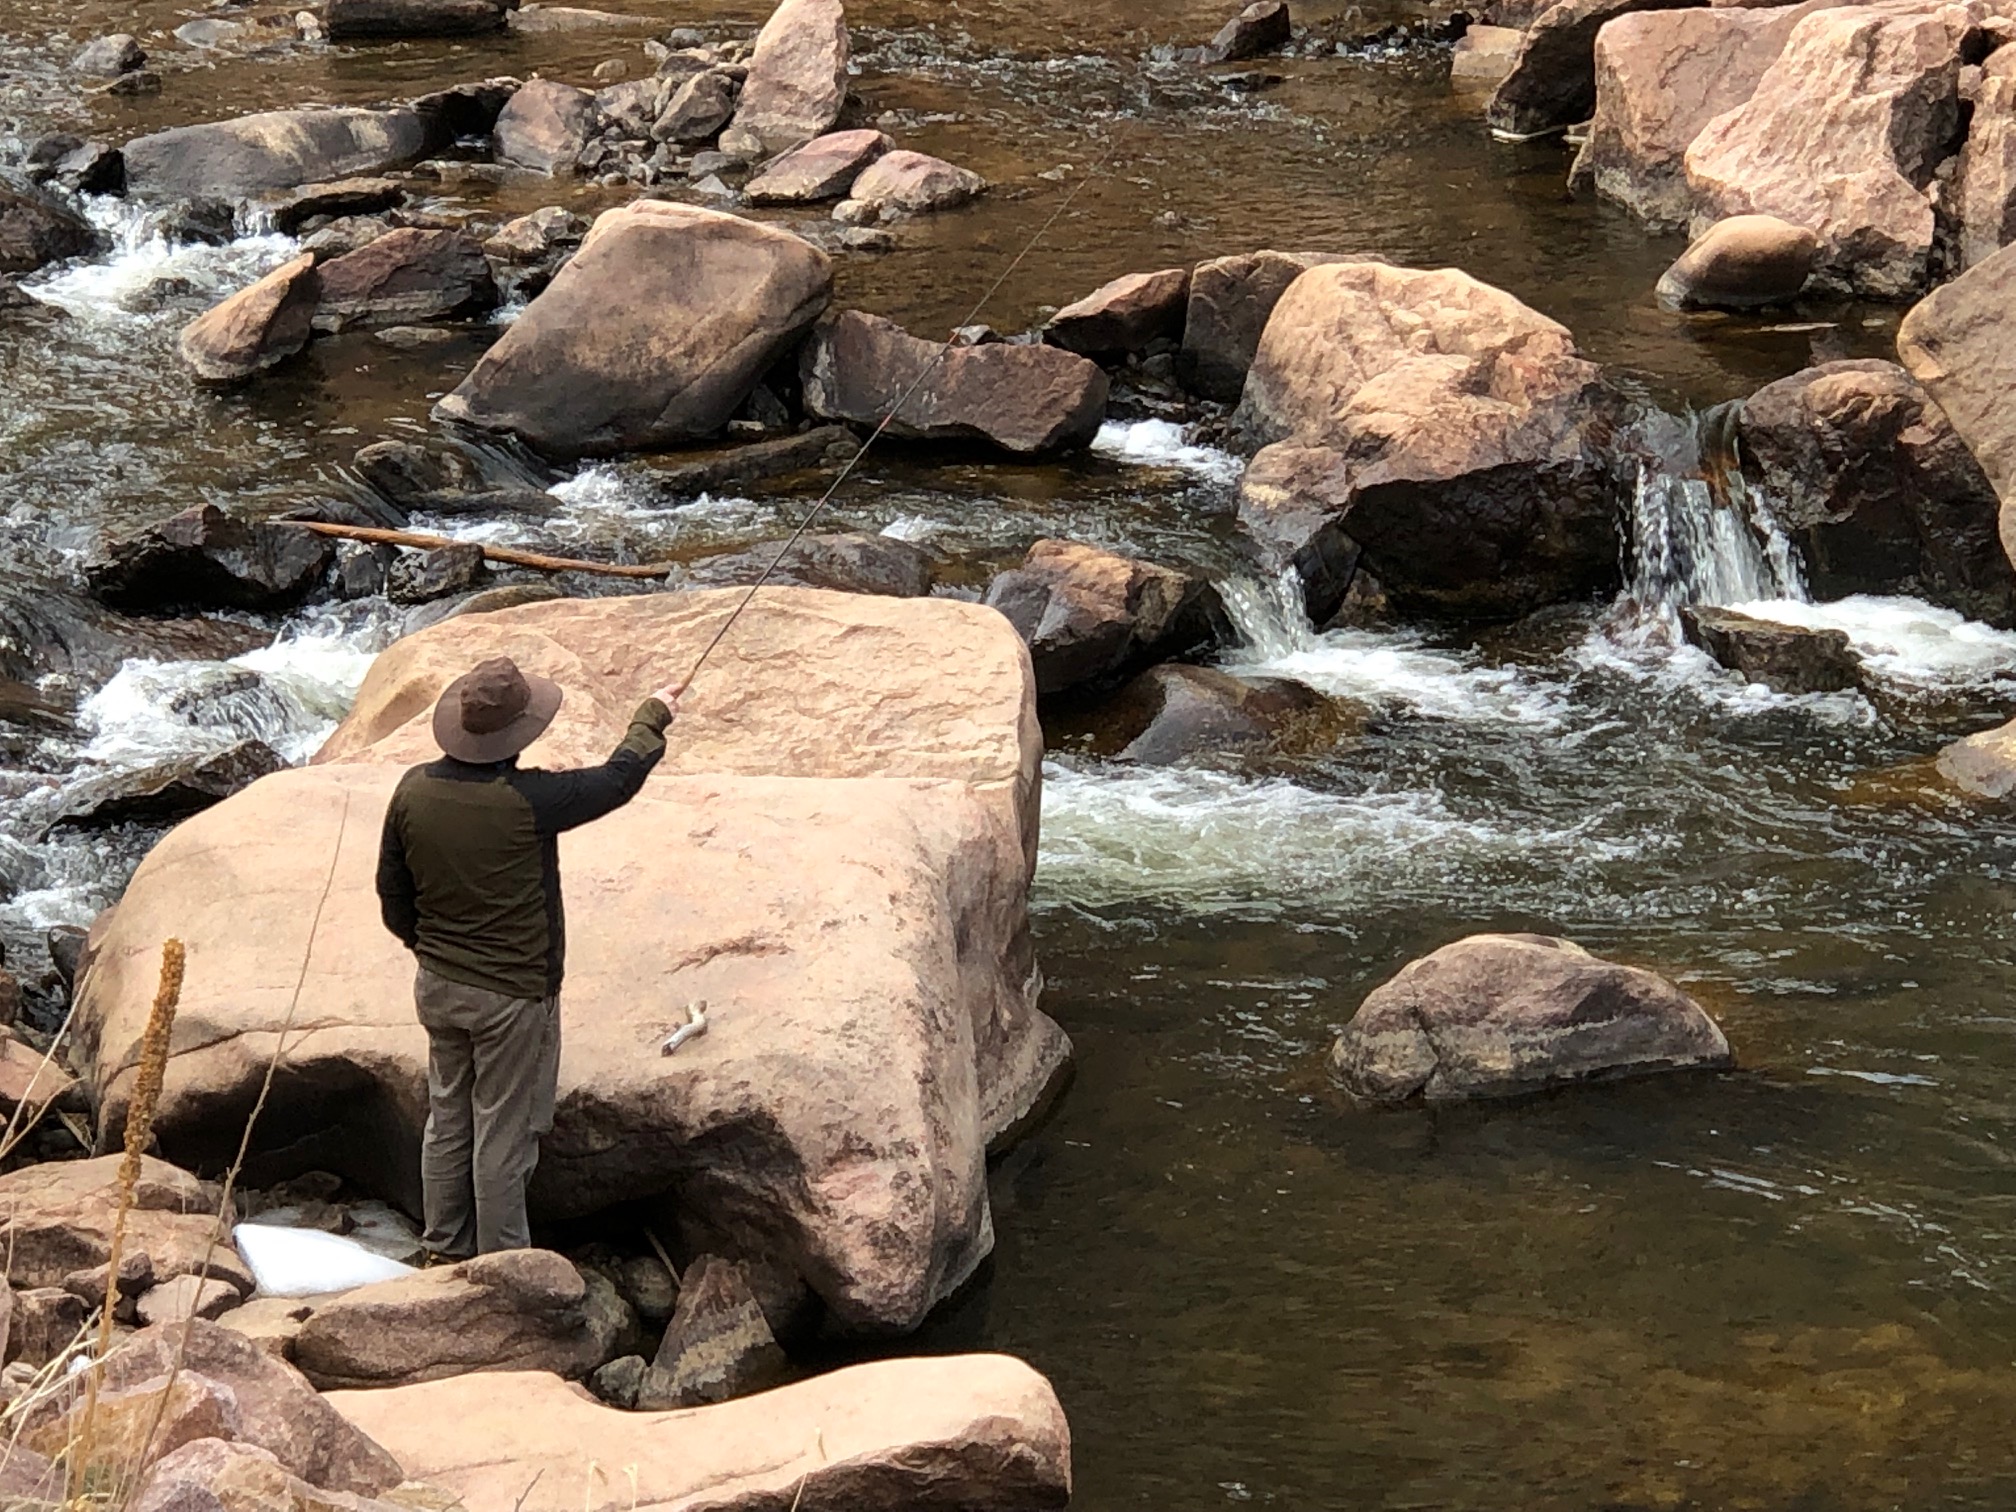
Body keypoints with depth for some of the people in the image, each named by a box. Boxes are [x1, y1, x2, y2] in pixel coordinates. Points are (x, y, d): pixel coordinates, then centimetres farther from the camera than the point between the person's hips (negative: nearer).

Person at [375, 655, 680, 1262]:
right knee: (503, 1135, 7)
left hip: (438, 985, 6)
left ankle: (444, 1252, 33)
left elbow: (393, 894, 4)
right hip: (512, 996, -6)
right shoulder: (529, 800, -25)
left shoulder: (414, 790, -8)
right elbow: (618, 779, -9)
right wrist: (653, 718, 10)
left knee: (448, 1119, 20)